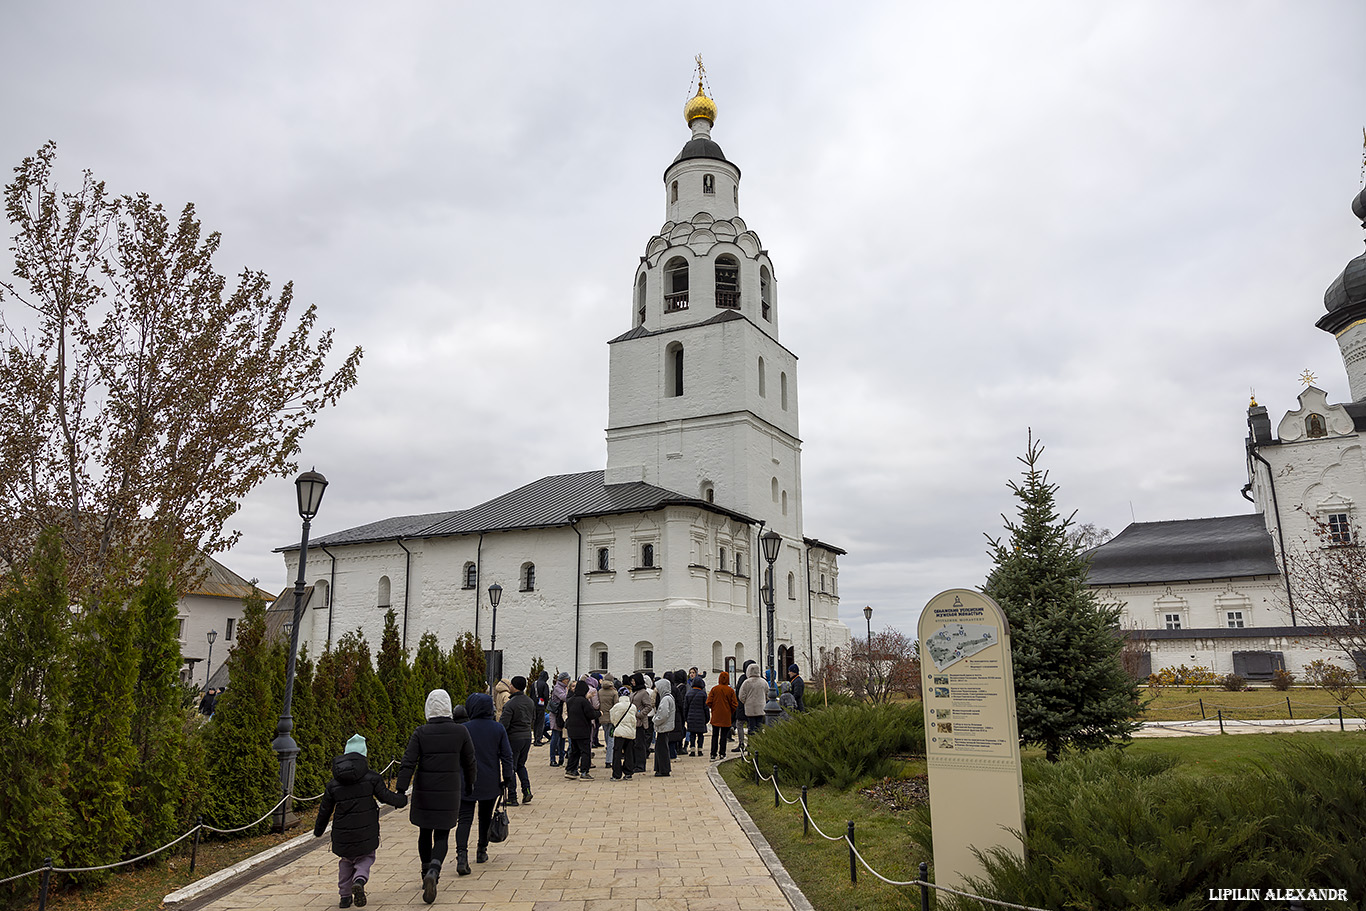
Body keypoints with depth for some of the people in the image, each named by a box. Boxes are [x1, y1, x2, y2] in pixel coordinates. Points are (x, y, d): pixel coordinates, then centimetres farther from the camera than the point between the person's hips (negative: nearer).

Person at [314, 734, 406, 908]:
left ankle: (345, 896, 23)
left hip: (342, 833, 3)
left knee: (346, 861, 24)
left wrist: (318, 830, 26)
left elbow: (325, 810, 9)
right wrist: (402, 800, 15)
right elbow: (386, 796, -6)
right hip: (366, 831, -3)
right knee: (366, 858, 16)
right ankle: (359, 880, -13)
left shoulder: (333, 784, 1)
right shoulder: (371, 777, -7)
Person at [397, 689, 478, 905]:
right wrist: (469, 786, 19)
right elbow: (470, 763, 4)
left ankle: (427, 872, 34)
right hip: (450, 792, 0)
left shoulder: (420, 733, -8)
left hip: (424, 792, 1)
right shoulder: (461, 732, -5)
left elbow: (408, 764, -14)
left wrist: (401, 792, -12)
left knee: (425, 833, 20)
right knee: (442, 835, 6)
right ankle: (433, 871, -19)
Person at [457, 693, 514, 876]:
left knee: (465, 819, -1)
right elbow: (507, 756, 0)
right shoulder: (498, 729, -2)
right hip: (490, 784, 2)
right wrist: (508, 778, 7)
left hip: (468, 783, -2)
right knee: (485, 817, 18)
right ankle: (482, 852, 28)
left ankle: (462, 855, -17)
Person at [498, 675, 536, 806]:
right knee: (520, 765, 20)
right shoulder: (530, 702, 5)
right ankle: (527, 790, 7)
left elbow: (503, 725, -20)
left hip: (514, 738, -7)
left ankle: (512, 798, 7)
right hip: (527, 736, 7)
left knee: (510, 767, 3)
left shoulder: (510, 704, -18)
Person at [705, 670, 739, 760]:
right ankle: (722, 754, 5)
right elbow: (734, 704, -5)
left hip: (715, 716, 1)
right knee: (724, 736, 7)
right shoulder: (730, 690, -7)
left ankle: (713, 754, 9)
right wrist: (731, 712, 13)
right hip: (726, 717, -1)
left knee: (715, 735, 10)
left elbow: (708, 703, -6)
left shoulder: (714, 689, -6)